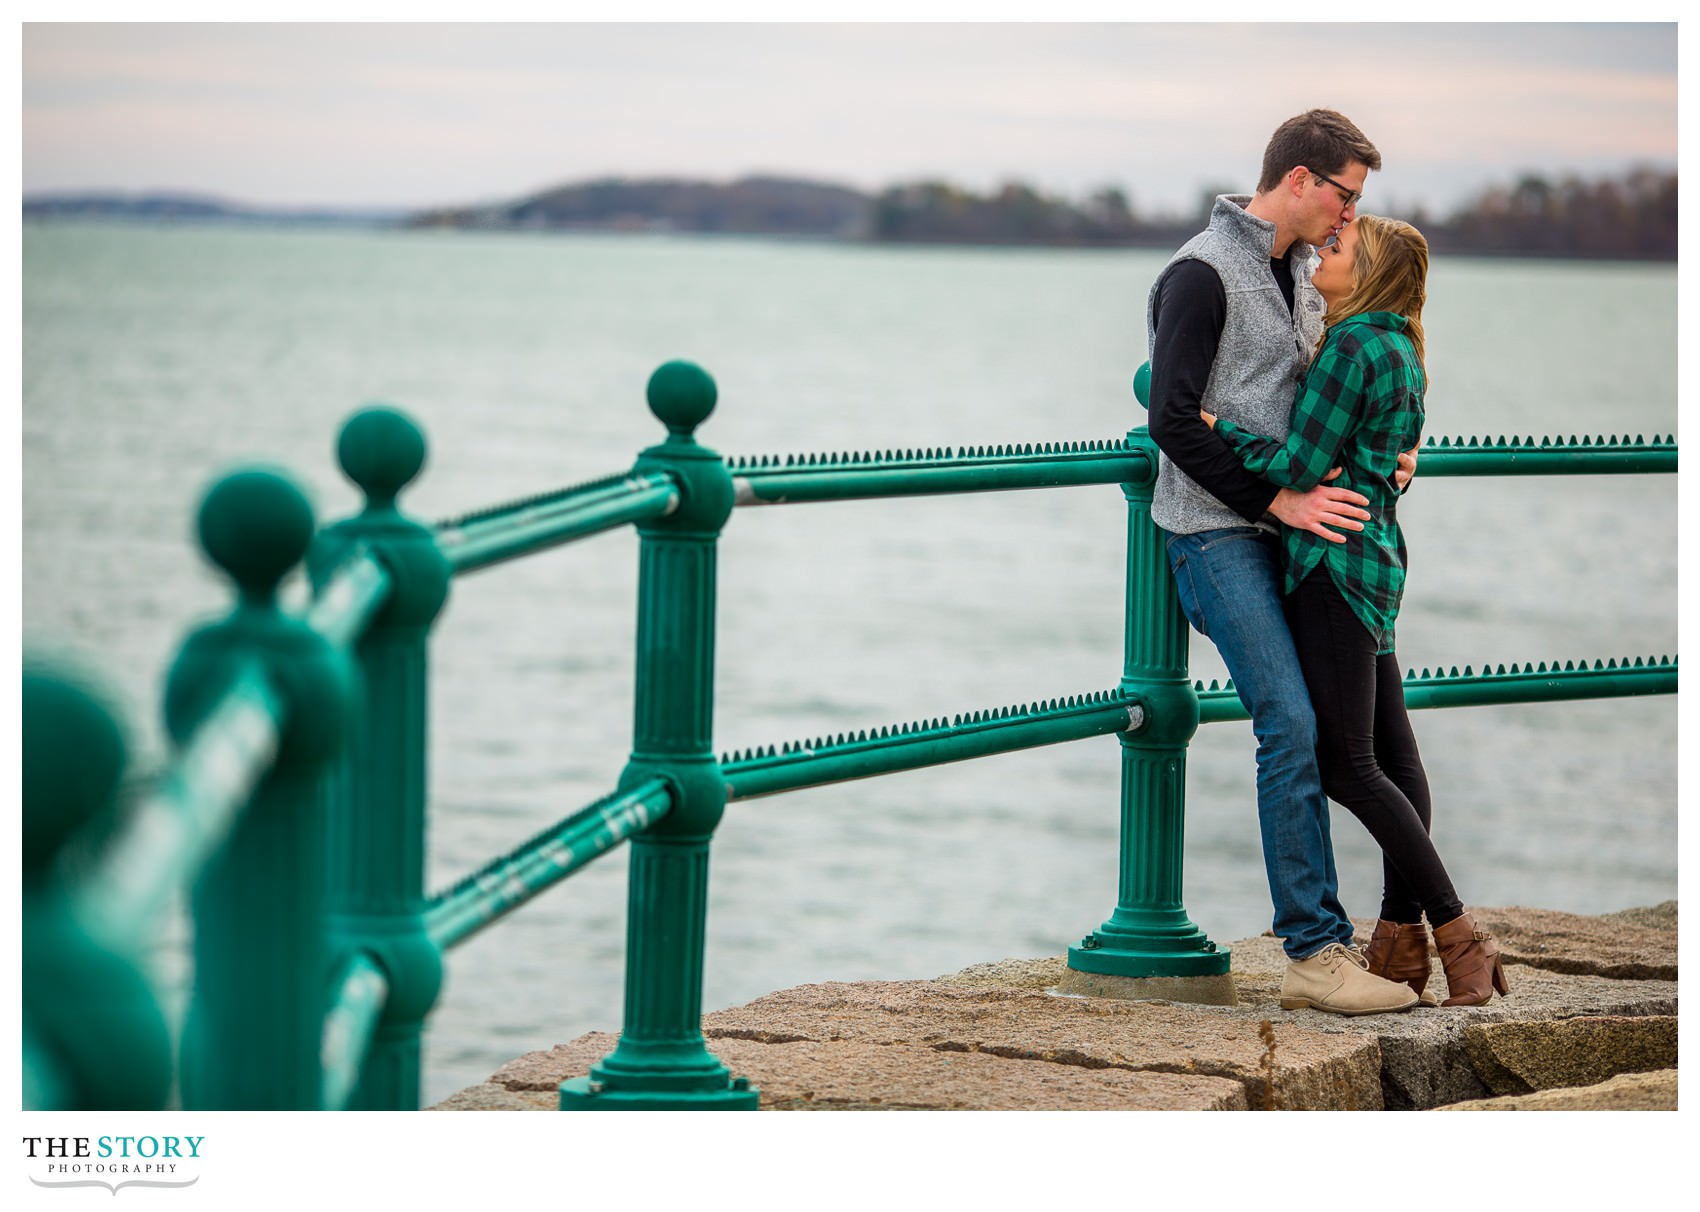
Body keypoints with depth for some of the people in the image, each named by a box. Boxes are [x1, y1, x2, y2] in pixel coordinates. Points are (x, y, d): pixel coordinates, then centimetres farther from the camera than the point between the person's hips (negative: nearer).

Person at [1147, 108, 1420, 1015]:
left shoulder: (1300, 272, 15)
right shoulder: (1202, 274, -12)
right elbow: (1173, 422, -18)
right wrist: (1278, 499, -17)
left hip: (1282, 531, 9)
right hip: (1216, 534, -9)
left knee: (1309, 732, 5)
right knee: (1293, 727, -16)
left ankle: (1317, 940, 11)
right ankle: (1316, 950, -15)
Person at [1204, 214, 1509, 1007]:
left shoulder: (1351, 348, -15)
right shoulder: (1400, 352, 14)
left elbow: (1297, 467, -18)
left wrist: (1206, 426, -11)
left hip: (1333, 562, -10)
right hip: (1375, 560, 10)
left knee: (1345, 763, -8)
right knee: (1391, 753, 8)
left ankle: (1458, 935, -9)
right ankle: (1401, 942, 11)